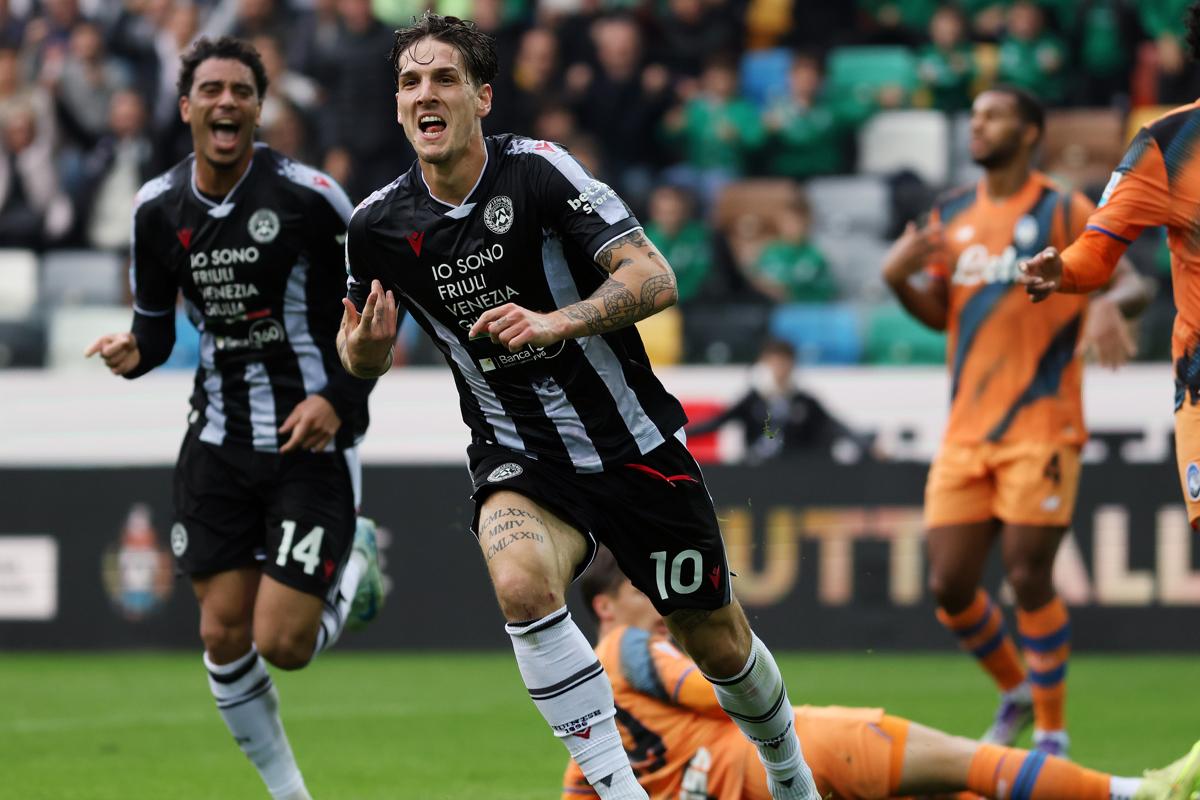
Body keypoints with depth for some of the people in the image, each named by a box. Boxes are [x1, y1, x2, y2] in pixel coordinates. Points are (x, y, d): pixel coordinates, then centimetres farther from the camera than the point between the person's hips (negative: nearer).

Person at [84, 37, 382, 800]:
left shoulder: (308, 197, -13)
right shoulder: (158, 208, 1)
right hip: (219, 442, 4)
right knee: (223, 635, 1)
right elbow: (157, 321, 12)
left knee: (283, 643, -10)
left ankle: (354, 564, 24)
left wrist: (339, 399, -17)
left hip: (312, 437, -4)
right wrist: (134, 352, -11)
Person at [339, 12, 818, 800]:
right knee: (520, 582, -32)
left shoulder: (538, 171, -16)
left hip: (633, 441, -1)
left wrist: (557, 323, -34)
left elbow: (655, 277, -19)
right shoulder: (378, 225, -5)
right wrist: (363, 351, -14)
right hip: (519, 460, 1)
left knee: (718, 643, 10)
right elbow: (363, 353, 10)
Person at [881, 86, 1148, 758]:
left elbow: (1134, 284, -8)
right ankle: (1016, 689, 27)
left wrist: (1107, 304, -32)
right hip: (967, 431, 5)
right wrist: (898, 279, -1)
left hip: (1042, 427, -5)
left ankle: (1051, 730, 3)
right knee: (949, 583, 1)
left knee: (1028, 576, -11)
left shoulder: (1063, 212, -3)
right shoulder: (951, 217, 13)